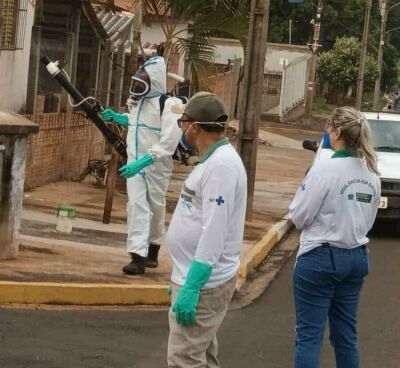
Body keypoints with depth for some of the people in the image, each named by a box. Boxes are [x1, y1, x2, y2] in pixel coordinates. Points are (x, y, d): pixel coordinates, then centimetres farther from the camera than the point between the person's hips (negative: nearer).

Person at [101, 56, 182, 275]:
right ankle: (138, 256, -10)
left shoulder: (169, 105, -19)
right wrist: (116, 117, 8)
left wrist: (142, 162, -33)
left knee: (156, 208, 12)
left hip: (156, 166, -5)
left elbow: (168, 142, -26)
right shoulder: (140, 101, 6)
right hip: (134, 163, 5)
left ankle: (153, 252, 29)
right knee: (136, 205, -7)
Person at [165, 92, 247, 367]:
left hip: (204, 283, -11)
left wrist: (191, 287, -26)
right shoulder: (212, 160, 14)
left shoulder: (221, 165, -19)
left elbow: (213, 234, -24)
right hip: (200, 278, 11)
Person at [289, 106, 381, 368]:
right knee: (346, 335, 13)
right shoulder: (372, 173, 4)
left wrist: (306, 190, 6)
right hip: (357, 258, 7)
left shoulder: (325, 169, -17)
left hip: (320, 258, -6)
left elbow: (299, 217, -10)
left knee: (309, 335, -1)